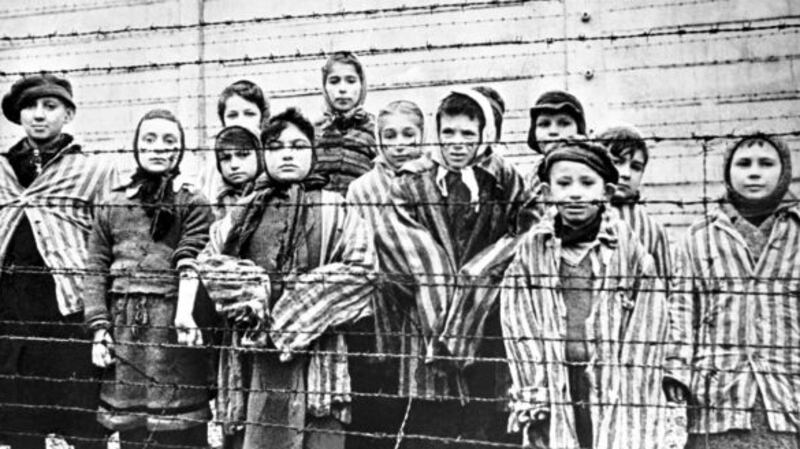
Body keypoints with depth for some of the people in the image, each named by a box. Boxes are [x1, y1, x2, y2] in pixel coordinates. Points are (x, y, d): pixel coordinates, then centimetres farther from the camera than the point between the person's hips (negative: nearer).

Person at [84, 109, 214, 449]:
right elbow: (97, 273, 9)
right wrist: (99, 329, 0)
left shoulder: (193, 204, 3)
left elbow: (192, 267, -9)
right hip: (124, 332, 4)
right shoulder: (113, 206, 13)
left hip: (174, 330, -3)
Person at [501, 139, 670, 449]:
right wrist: (532, 394, -5)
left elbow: (647, 327, -1)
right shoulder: (531, 249, 6)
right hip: (553, 386, 1)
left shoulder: (629, 248, 2)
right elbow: (517, 322, 2)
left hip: (614, 388, -1)